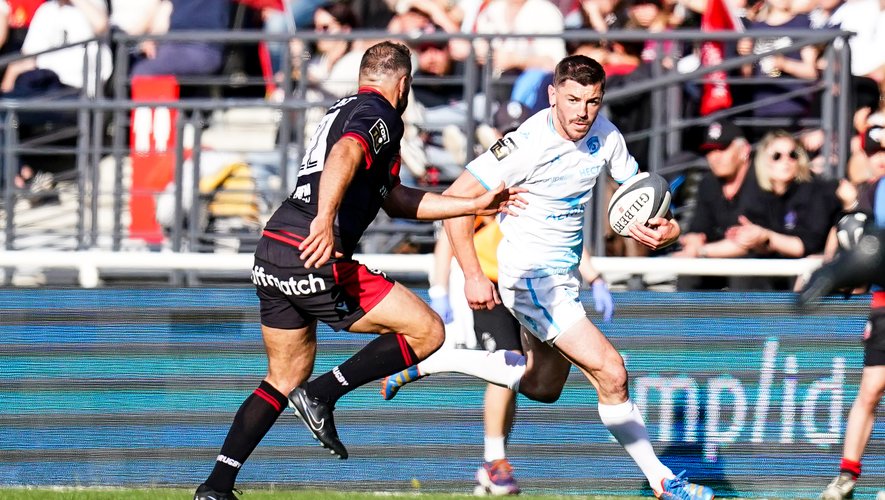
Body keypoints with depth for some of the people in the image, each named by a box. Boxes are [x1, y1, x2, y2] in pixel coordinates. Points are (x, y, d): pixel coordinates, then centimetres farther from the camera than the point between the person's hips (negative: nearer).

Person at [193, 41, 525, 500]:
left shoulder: (345, 110, 26)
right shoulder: (379, 116, -3)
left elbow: (396, 200, 31)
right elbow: (344, 156, -27)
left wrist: (475, 204, 33)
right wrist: (325, 218, -42)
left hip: (271, 255, 9)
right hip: (316, 262, -9)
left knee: (285, 379, 20)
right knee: (427, 331, -2)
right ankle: (322, 396, -6)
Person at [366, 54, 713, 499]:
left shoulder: (604, 136, -4)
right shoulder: (528, 145, -24)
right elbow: (456, 199, -22)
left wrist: (663, 228, -13)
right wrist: (473, 275, -26)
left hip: (564, 274, 9)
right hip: (532, 276, -9)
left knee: (542, 386, 23)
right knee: (611, 375, -14)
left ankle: (429, 362, 34)